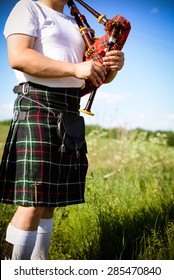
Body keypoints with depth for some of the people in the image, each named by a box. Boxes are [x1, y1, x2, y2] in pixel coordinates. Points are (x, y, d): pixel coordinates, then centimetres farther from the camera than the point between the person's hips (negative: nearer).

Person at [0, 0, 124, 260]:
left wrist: (112, 65, -2)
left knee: (49, 201, 7)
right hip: (38, 105, -7)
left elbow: (98, 76, 21)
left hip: (70, 113, 7)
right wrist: (75, 68, -19)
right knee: (33, 204, -13)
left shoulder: (75, 24, 24)